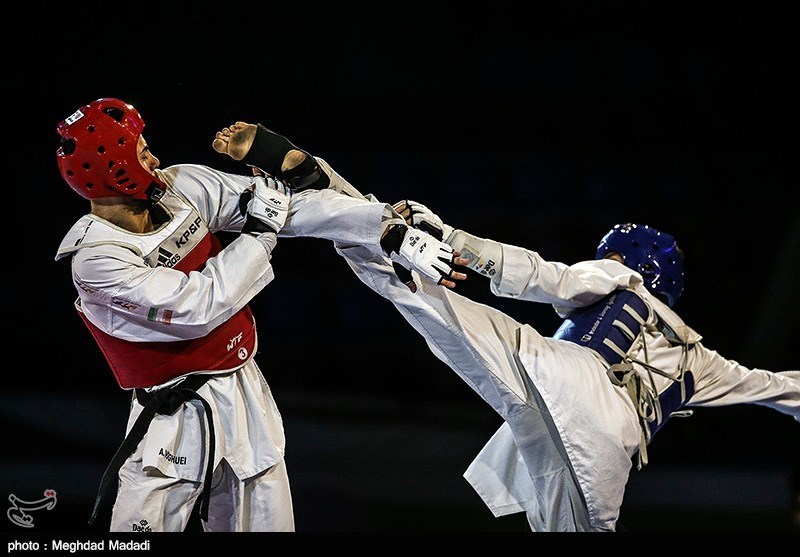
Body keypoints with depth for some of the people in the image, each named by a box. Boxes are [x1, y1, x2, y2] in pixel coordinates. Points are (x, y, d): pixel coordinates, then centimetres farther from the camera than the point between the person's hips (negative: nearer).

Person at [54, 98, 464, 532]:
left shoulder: (181, 187, -4)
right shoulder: (96, 260, -19)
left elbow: (294, 204, -6)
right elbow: (197, 308, -23)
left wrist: (397, 236, -12)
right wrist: (260, 231, -15)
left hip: (246, 394, 6)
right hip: (178, 414, -6)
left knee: (268, 522, 9)